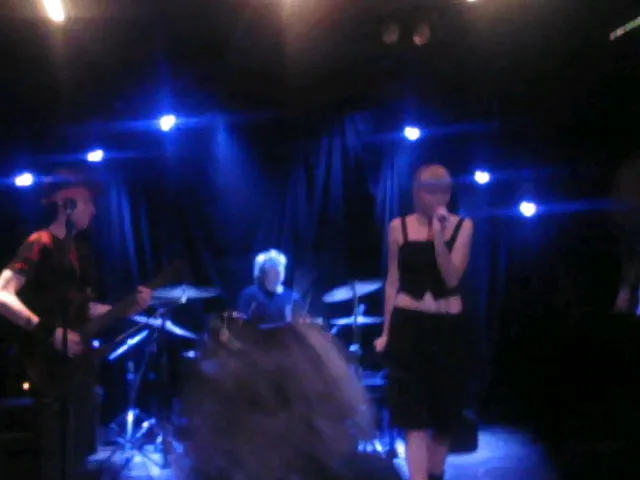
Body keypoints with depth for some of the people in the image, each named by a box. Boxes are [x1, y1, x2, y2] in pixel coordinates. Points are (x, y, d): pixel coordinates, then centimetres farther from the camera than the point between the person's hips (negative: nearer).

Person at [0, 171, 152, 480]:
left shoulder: (78, 252, 15)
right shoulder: (40, 244, -14)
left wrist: (131, 307, 4)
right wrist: (51, 332, -29)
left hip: (77, 362, 9)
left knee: (80, 449, 17)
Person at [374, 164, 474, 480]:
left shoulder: (462, 226, 1)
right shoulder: (399, 227, 2)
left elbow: (452, 277, -9)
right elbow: (393, 282, 7)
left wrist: (438, 234, -19)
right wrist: (386, 331, 7)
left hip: (448, 327, 1)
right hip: (408, 326, -1)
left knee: (444, 414, 12)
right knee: (414, 419, -6)